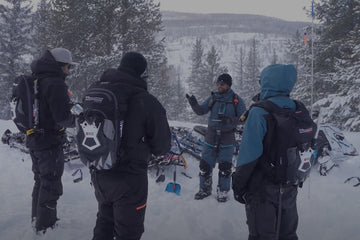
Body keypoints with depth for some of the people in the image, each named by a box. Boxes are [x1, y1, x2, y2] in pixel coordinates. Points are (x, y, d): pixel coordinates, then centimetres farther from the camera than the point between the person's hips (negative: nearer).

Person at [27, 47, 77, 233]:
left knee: (40, 181, 23)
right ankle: (45, 227, 12)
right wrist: (79, 118, -6)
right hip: (50, 143, -9)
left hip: (33, 140, 9)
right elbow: (62, 118, -25)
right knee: (51, 185, 3)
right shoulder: (55, 84, -21)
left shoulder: (35, 80, 8)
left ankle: (37, 219, 39)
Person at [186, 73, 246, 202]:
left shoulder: (236, 100, -1)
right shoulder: (213, 98, 7)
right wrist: (194, 104, -21)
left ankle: (223, 191, 18)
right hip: (211, 135, 2)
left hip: (227, 137, -2)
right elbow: (201, 111, 0)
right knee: (205, 164, 5)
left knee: (225, 166, 0)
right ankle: (205, 189, 22)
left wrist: (229, 120, -21)